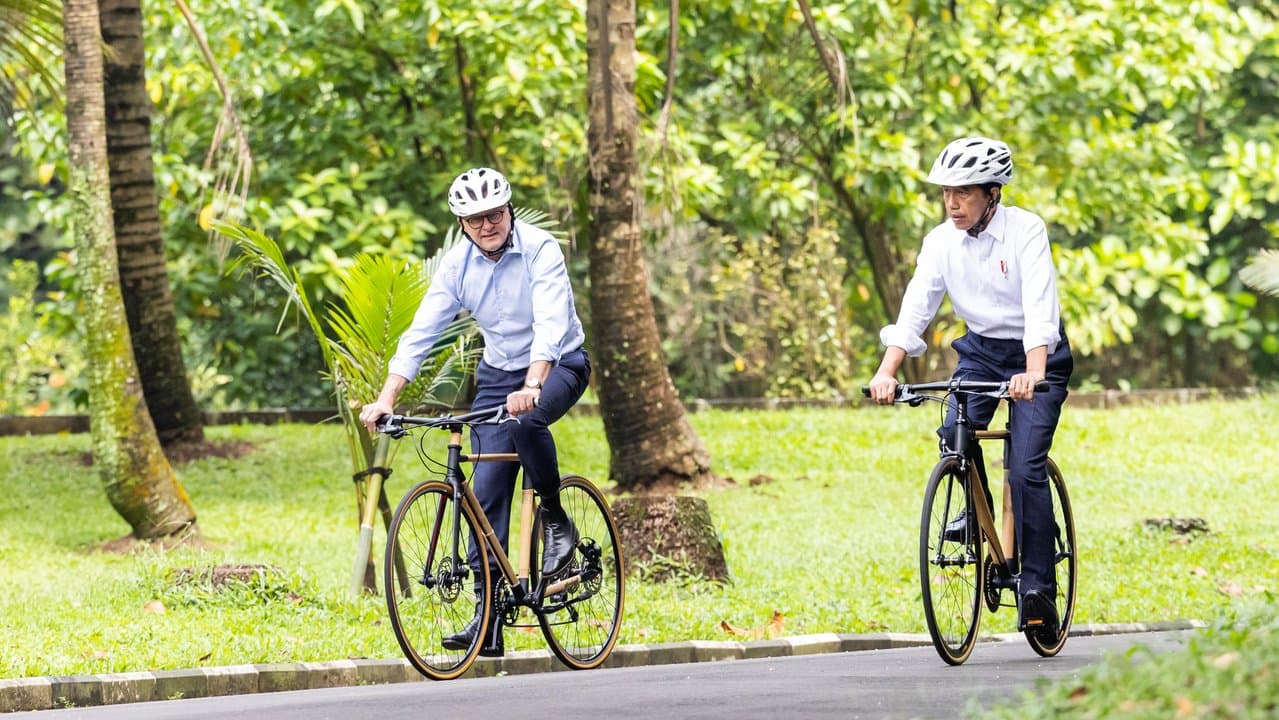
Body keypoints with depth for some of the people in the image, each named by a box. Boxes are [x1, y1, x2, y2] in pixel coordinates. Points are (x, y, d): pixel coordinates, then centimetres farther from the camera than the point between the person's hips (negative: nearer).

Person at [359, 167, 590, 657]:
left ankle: (556, 521, -13)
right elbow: (421, 332, -12)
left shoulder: (539, 249, -21)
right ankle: (488, 617, -6)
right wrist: (386, 399, -23)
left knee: (527, 420, -37)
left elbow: (550, 323, -34)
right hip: (498, 372, 4)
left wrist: (531, 387, -49)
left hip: (558, 364, -4)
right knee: (487, 490, -6)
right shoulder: (458, 265, -8)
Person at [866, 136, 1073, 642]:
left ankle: (1037, 588, -9)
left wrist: (1032, 373, -45)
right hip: (981, 349, 4)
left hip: (1036, 354, -4)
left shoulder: (1025, 230, -20)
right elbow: (915, 310, -13)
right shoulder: (940, 242, -7)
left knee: (1026, 469, -15)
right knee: (954, 433, -21)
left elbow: (1039, 307, -31)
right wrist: (887, 372, -29)